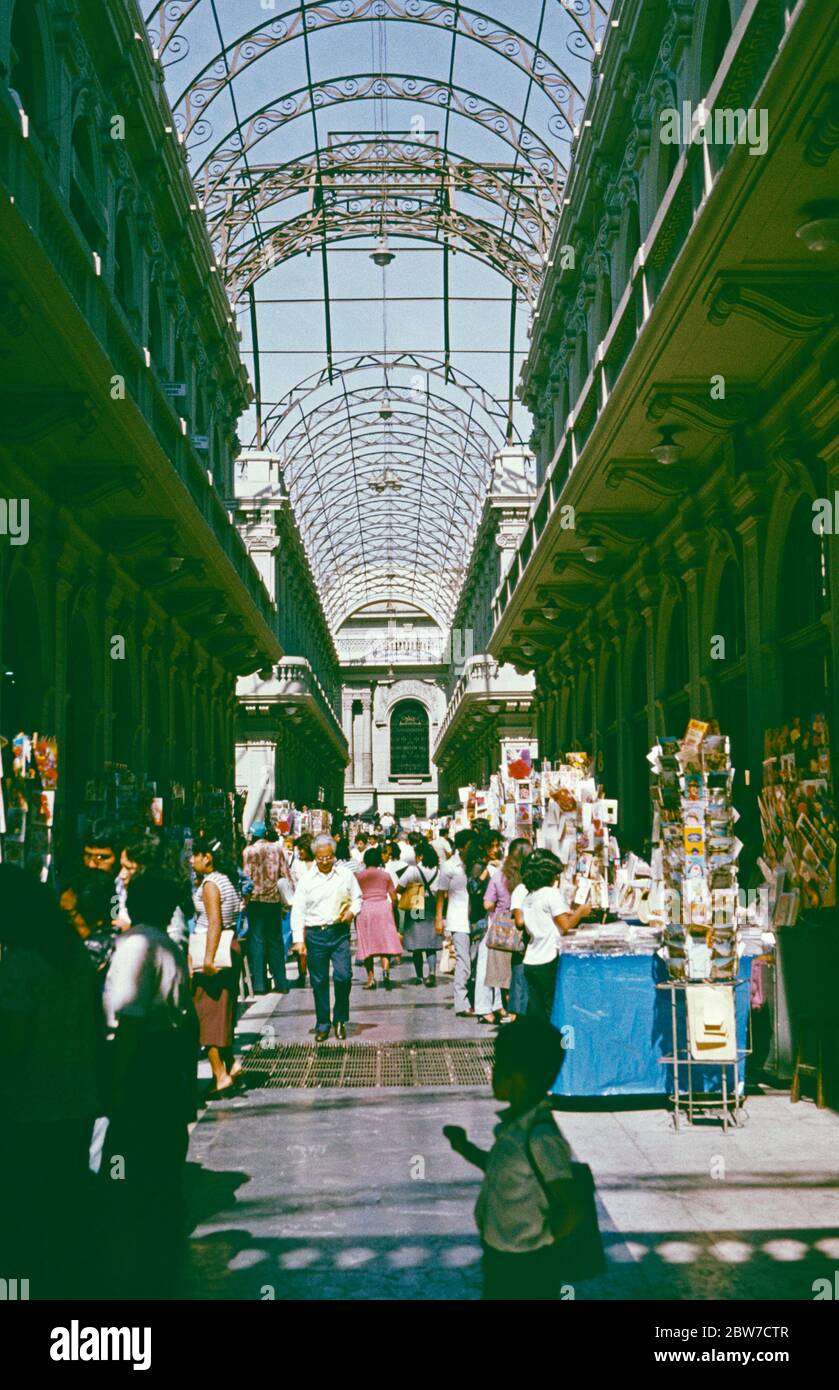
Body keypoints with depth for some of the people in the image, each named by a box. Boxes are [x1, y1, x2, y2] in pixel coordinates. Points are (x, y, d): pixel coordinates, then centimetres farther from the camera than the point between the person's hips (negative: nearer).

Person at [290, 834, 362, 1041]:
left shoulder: (346, 875, 6)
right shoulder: (306, 880, 3)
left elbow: (357, 898, 15)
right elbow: (298, 911, 3)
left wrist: (352, 911, -7)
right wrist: (299, 939, -4)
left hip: (340, 932, 0)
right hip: (315, 934, 0)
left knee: (343, 975, -10)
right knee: (319, 981, 5)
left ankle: (340, 1019, 10)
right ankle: (323, 1024, 17)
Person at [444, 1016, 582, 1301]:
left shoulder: (542, 1138, -28)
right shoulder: (514, 1124, -1)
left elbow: (570, 1210, -28)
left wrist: (542, 1241, -12)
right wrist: (466, 1149, 10)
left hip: (525, 1271, -9)